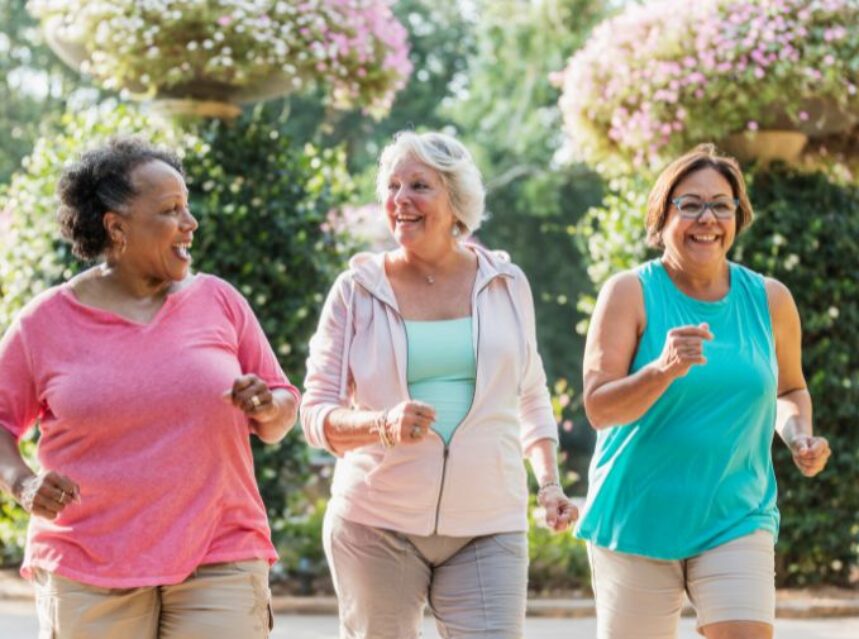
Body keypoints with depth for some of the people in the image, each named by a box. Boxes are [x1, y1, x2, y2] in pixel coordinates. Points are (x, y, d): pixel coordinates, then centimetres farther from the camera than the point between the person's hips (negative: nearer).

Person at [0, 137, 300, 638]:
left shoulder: (219, 301, 8)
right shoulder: (47, 323, 3)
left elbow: (284, 415, 15)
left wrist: (267, 407, -8)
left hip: (219, 563, 1)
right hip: (87, 573, -1)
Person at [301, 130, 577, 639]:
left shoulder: (506, 284, 6)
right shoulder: (358, 290, 0)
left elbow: (531, 395, 19)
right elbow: (317, 414, -2)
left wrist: (550, 482, 7)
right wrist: (382, 425, -21)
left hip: (487, 527, 1)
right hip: (376, 524, 0)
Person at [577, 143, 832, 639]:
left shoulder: (770, 300, 6)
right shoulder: (630, 293, -5)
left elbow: (790, 390, 23)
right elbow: (599, 407, -13)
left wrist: (799, 434, 1)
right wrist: (663, 371, -30)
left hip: (736, 520, 2)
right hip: (638, 520, -2)